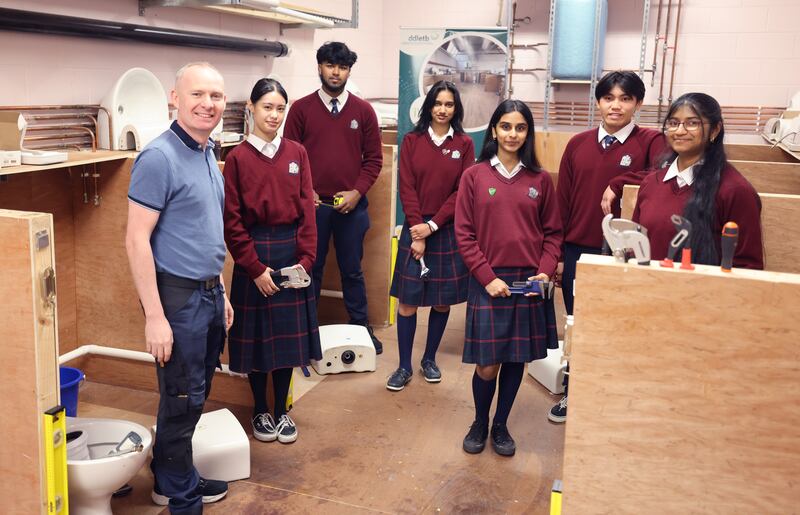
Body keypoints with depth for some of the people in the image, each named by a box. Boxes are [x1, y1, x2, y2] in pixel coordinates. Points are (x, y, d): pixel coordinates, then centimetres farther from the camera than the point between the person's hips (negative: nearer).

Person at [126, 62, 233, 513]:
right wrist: (155, 316, -21)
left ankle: (175, 476, 35)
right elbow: (137, 239, -19)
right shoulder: (159, 157, -16)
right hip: (178, 296, -8)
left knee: (196, 395, 18)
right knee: (182, 400, 3)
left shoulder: (208, 154, 10)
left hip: (209, 293, 8)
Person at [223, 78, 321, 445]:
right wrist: (256, 268, -12)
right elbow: (232, 221, -7)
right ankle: (260, 411, 26)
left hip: (291, 254, 3)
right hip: (254, 254, -3)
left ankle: (281, 411, 25)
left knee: (288, 335, 10)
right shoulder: (238, 158, -5)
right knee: (256, 336, 8)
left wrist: (305, 259, -7)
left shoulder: (297, 154, 4)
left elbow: (306, 210, 2)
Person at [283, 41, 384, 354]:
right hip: (312, 204, -1)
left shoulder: (363, 111, 4)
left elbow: (373, 158, 4)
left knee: (352, 269, 11)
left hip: (352, 206, 1)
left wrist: (357, 192, -7)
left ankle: (361, 327, 24)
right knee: (310, 268, 9)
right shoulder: (301, 109, 1)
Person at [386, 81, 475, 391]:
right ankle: (405, 366, 11)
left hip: (448, 231, 1)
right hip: (415, 229, 0)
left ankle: (430, 360, 25)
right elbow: (407, 188, -2)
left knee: (443, 301, 8)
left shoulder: (464, 144, 2)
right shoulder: (412, 141, 2)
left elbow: (462, 191, -3)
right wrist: (418, 233, -10)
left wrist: (433, 225, -11)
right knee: (408, 300, 0)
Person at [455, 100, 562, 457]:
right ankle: (480, 424, 28)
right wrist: (487, 277, -10)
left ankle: (501, 426, 30)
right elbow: (464, 235, -3)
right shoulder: (474, 176, -1)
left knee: (516, 359, 10)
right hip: (488, 283, -2)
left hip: (529, 283, 2)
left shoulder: (540, 180, 5)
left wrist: (545, 271, -7)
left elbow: (553, 233, 8)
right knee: (487, 364, 1)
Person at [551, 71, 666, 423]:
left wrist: (617, 185, -23)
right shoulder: (578, 144, 6)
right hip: (577, 252, 3)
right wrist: (557, 254, 5)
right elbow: (562, 201, 6)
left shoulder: (651, 141, -4)